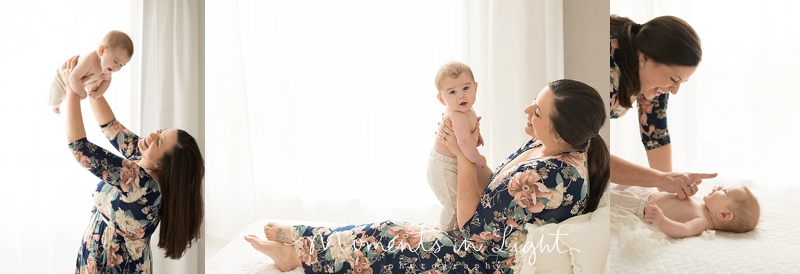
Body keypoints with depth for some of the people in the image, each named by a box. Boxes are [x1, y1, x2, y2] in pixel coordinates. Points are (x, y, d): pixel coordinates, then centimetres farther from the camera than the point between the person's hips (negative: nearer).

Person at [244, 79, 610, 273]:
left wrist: (464, 155, -16)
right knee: (385, 233, 9)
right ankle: (301, 239, 25)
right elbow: (492, 193, 7)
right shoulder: (541, 149, -3)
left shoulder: (549, 178, -32)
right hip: (480, 243, 8)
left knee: (378, 241, -1)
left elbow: (470, 222, -23)